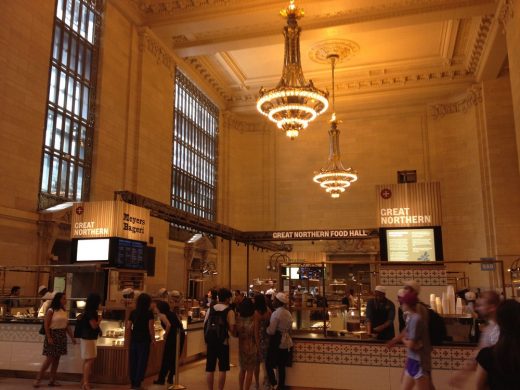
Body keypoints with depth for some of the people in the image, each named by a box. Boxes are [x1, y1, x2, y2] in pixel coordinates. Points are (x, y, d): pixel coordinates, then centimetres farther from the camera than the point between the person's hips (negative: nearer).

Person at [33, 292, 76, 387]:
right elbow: (46, 325, -12)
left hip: (62, 336, 6)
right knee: (49, 359, -6)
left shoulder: (64, 311, 10)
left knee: (56, 359, 8)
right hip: (53, 335, -6)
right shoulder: (51, 311, -8)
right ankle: (38, 379, 6)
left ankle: (52, 380, 15)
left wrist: (72, 337, 9)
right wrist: (49, 337, -19)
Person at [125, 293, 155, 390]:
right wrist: (153, 339, -1)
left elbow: (128, 327, 2)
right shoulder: (149, 313, -9)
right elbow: (150, 328, -13)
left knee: (133, 362, 13)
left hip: (134, 340, 4)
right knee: (142, 362, 5)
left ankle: (132, 382, 21)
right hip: (144, 340, -4)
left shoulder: (133, 312, 4)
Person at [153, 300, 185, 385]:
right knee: (175, 357, 15)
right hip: (180, 335, 7)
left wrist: (165, 335, -7)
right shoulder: (171, 313, 18)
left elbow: (168, 325, -19)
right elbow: (180, 324, 14)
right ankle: (170, 378, 21)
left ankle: (161, 379, 13)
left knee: (166, 358, 5)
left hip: (173, 336, -7)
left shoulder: (162, 315, -3)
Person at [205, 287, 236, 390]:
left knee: (209, 368, 9)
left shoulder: (210, 309, 3)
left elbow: (205, 326, 6)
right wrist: (234, 332, 10)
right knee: (222, 369, 8)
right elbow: (232, 329, -12)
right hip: (223, 342, -3)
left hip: (211, 341, 3)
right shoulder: (229, 311, -8)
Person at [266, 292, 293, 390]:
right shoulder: (288, 313, 6)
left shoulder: (276, 313, -18)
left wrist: (266, 328, 1)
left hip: (276, 342, -7)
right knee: (281, 366, 14)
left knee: (269, 364, 4)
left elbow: (271, 331, -18)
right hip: (285, 342, 7)